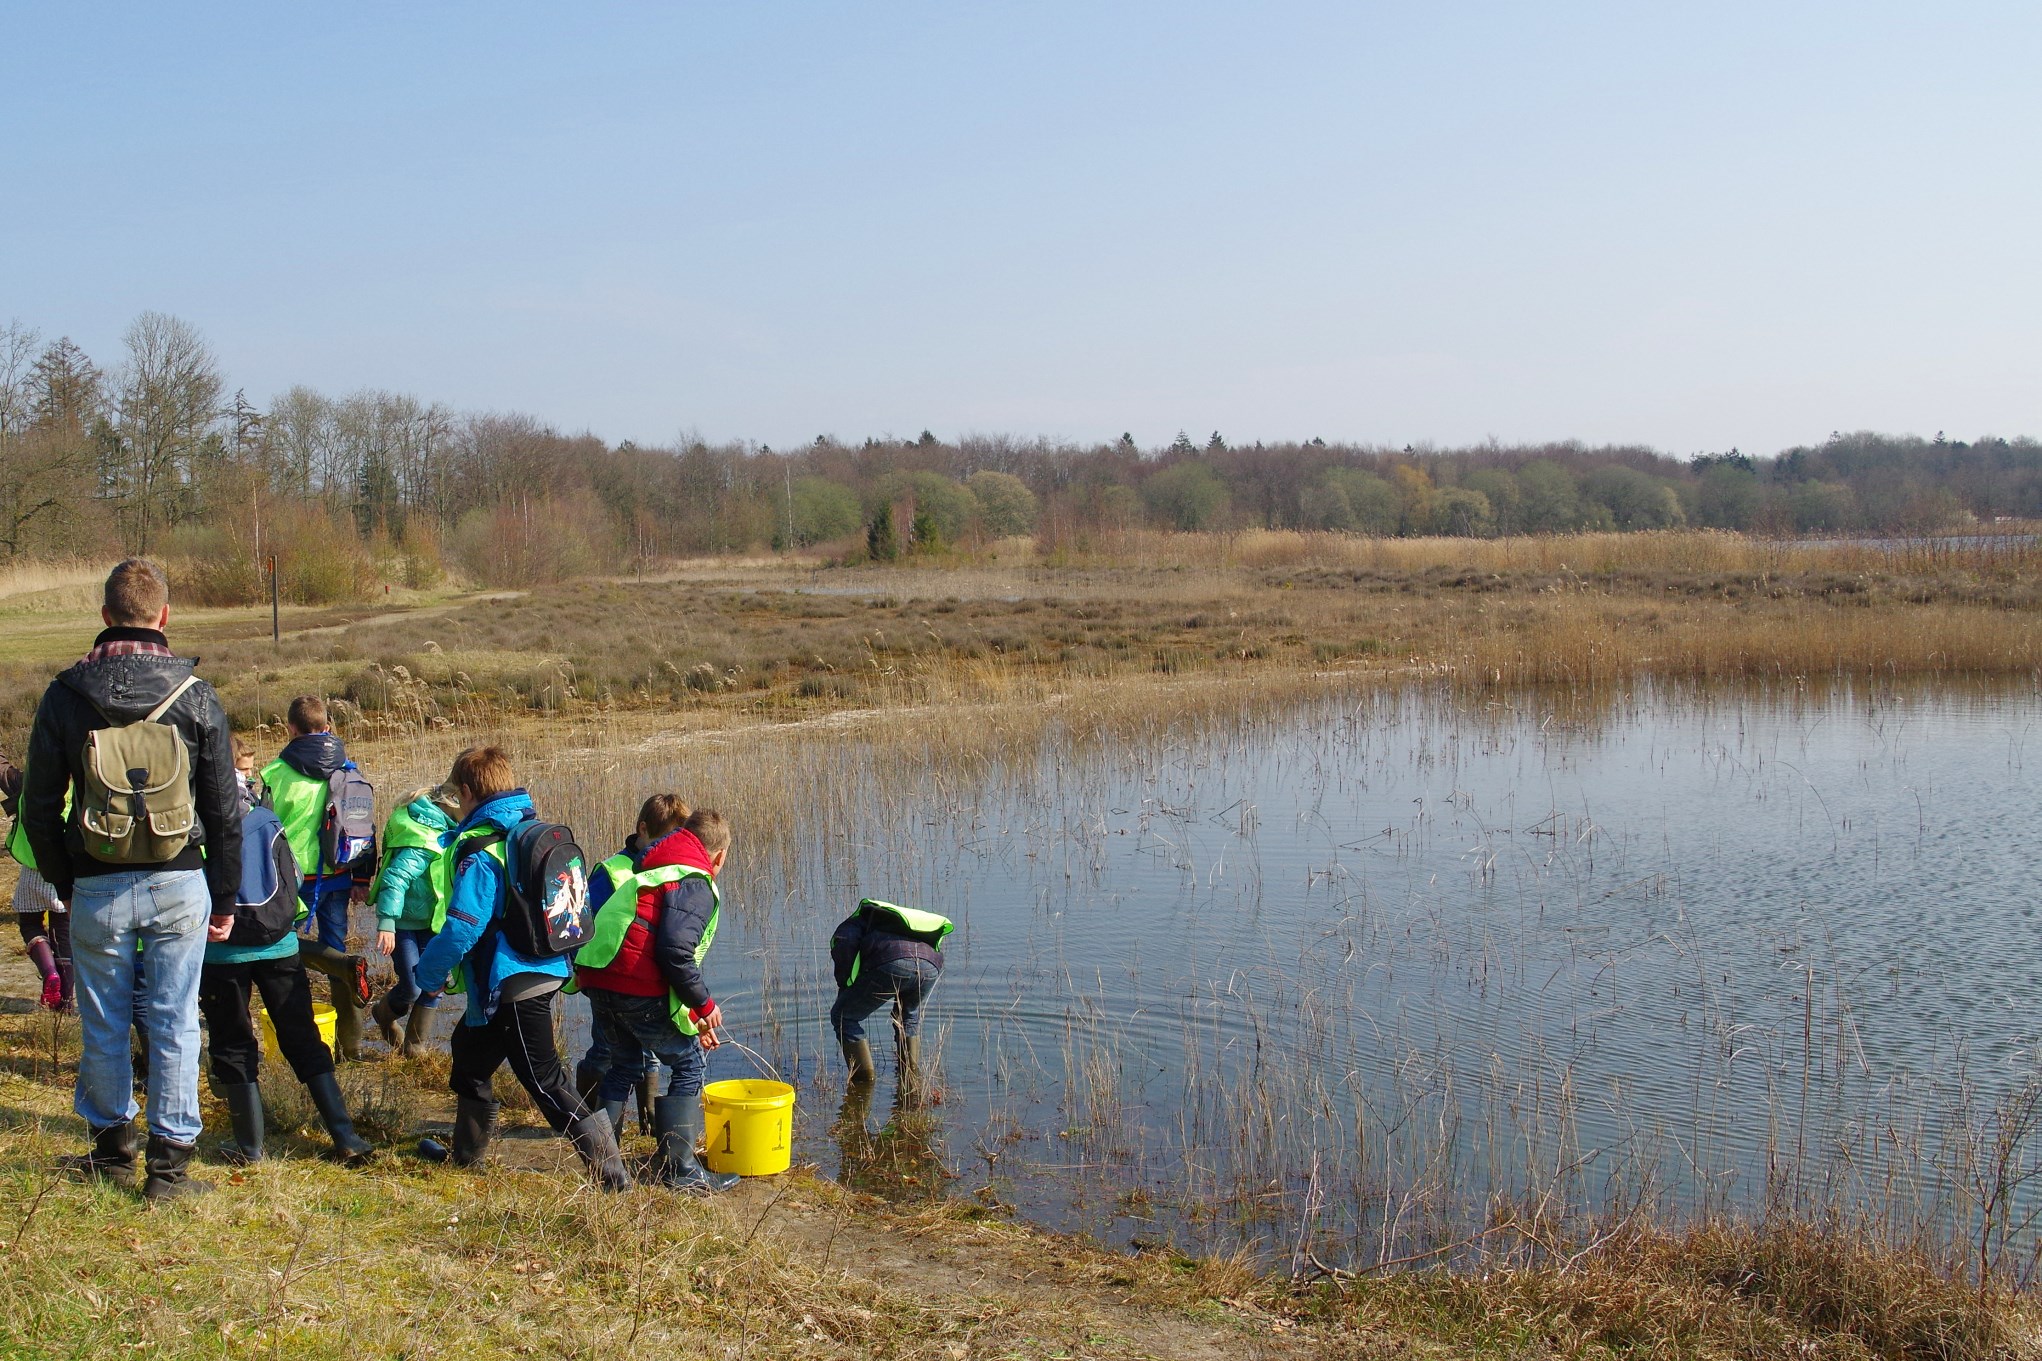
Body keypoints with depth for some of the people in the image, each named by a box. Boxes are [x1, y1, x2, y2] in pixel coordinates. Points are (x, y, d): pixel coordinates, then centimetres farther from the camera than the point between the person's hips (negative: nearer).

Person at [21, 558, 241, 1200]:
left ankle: (112, 1145, 29)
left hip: (97, 889, 1)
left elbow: (39, 808, 3)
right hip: (179, 886, 0)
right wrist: (224, 899, 9)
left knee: (104, 1027, 14)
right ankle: (169, 1161, 11)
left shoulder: (65, 696, -2)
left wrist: (64, 884, 17)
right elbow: (224, 809, 0)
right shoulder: (195, 695, -3)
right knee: (174, 1025, 6)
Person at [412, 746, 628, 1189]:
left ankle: (613, 1177, -4)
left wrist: (429, 976, -5)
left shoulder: (480, 850, -18)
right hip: (547, 970, 10)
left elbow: (462, 929, -21)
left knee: (546, 1082, -5)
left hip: (513, 986, -9)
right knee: (471, 1050, 27)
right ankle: (464, 1152, 43)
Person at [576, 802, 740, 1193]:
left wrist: (692, 1017, 28)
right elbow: (676, 951, -20)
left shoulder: (659, 871, 24)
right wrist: (703, 1004, -7)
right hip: (638, 985, -9)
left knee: (623, 1064, 26)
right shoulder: (696, 884, -6)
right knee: (687, 1066, 6)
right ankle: (679, 1170, 7)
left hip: (597, 977, 9)